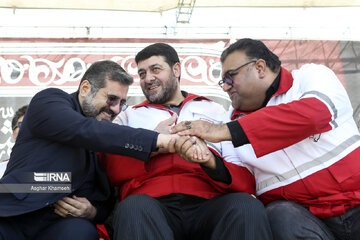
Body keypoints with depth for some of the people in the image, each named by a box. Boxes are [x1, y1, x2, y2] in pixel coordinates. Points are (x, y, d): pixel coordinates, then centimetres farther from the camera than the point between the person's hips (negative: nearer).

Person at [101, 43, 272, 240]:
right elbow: (111, 171, 7)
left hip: (206, 203, 1)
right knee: (132, 207, -36)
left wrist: (210, 161, -14)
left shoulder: (214, 111, 21)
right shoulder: (129, 117, 24)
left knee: (247, 205, -31)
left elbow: (246, 180, 7)